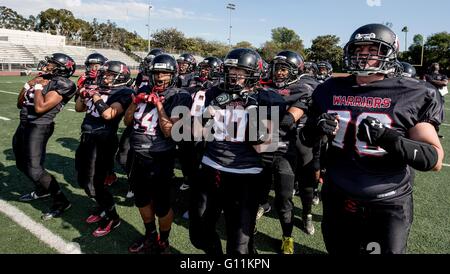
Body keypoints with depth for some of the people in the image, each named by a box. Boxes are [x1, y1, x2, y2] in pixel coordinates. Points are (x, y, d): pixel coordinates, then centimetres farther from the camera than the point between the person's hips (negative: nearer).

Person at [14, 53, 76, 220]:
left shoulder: (62, 85, -13)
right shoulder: (42, 79, 12)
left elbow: (40, 108, -22)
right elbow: (20, 104, 17)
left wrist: (38, 86, -11)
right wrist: (28, 85, 6)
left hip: (39, 127, -9)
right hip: (25, 125, 9)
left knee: (34, 169, -12)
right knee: (22, 163, 21)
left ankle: (61, 201, -1)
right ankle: (42, 190, 40)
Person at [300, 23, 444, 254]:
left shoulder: (412, 96, -10)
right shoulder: (330, 90, 0)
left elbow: (435, 160, -13)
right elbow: (306, 139, 9)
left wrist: (388, 138, -28)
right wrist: (315, 128, -14)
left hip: (388, 206, -3)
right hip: (337, 199, 4)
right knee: (339, 250, 22)